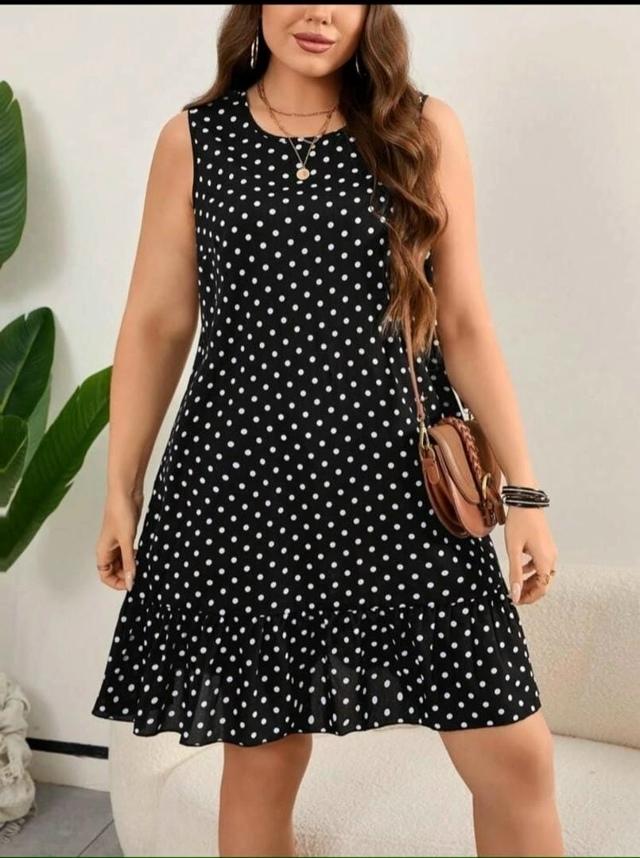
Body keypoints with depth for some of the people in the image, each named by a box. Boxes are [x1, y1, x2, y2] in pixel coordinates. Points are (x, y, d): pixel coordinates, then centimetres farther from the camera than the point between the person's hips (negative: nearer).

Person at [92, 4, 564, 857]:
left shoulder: (426, 130, 5)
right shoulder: (194, 140, 5)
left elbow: (464, 322, 4)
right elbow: (155, 323, 8)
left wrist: (524, 490, 1)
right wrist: (121, 489, 8)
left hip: (402, 477, 1)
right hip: (245, 485, 0)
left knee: (516, 758, 1)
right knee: (261, 752, 10)